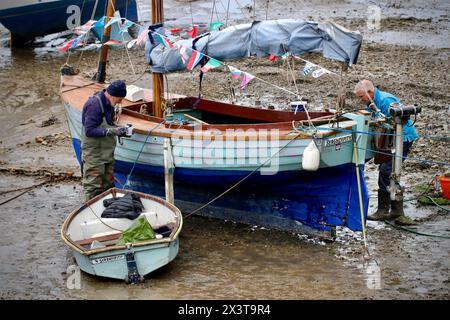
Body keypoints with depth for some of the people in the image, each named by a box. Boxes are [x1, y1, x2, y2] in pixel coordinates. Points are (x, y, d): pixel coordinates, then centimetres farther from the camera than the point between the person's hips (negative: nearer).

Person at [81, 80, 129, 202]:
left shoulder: (108, 104, 9)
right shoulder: (94, 105, -20)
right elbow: (89, 131, -24)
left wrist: (117, 129, 3)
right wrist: (112, 131, -24)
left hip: (107, 154, 9)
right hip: (94, 154, -9)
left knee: (108, 186, 14)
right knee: (93, 188, -3)